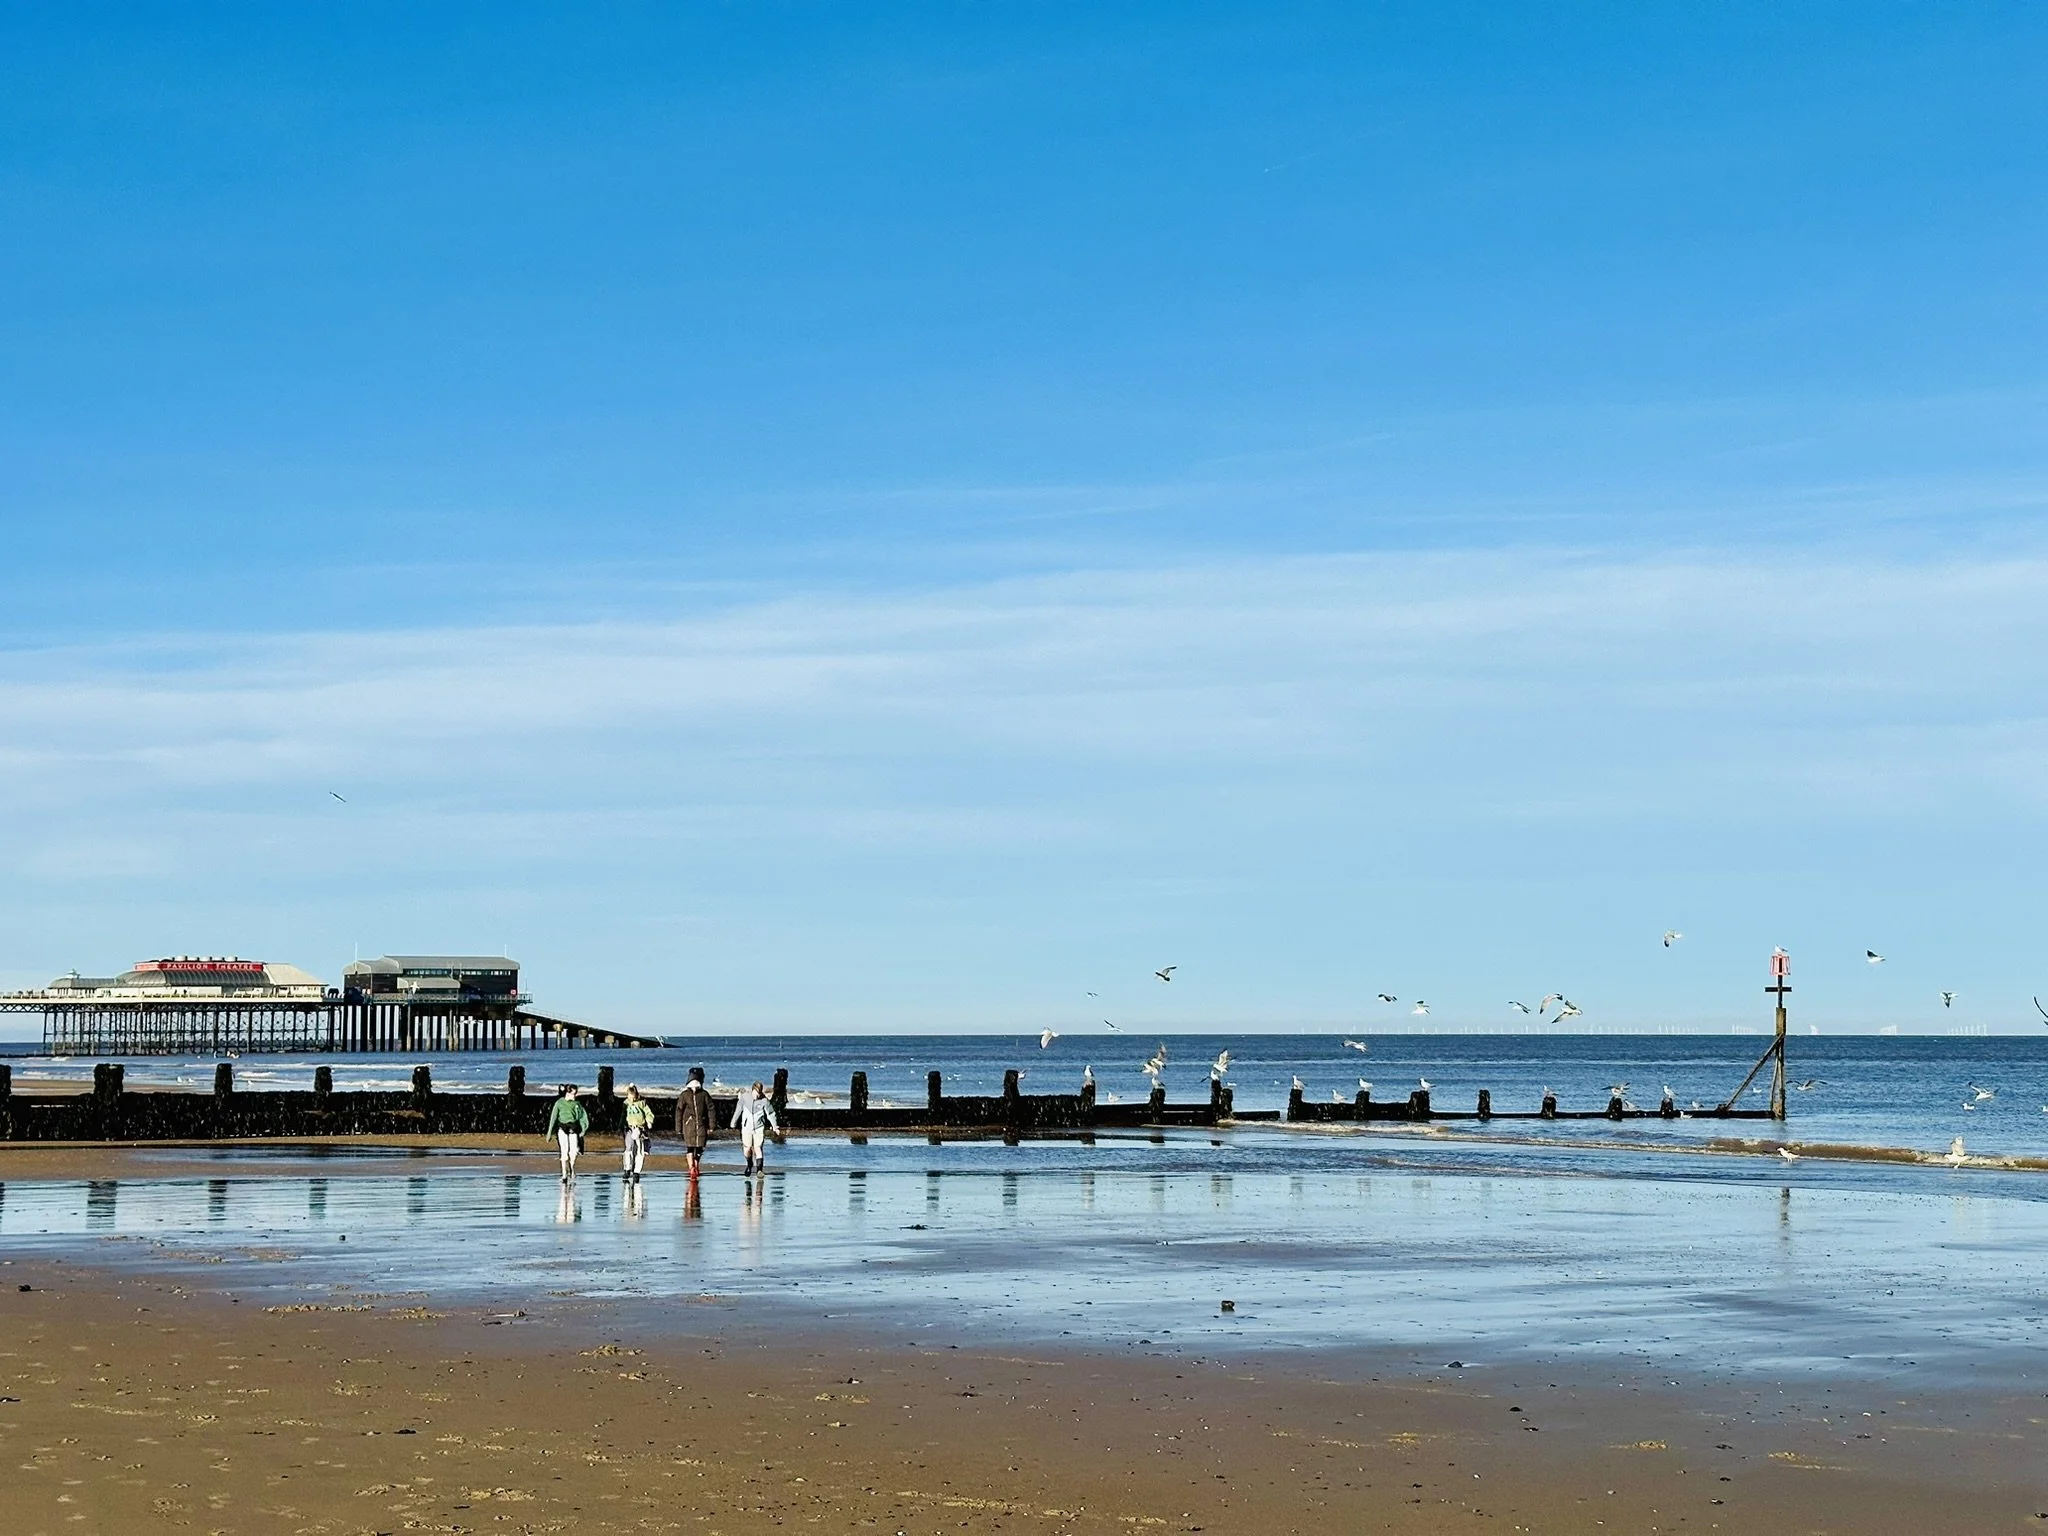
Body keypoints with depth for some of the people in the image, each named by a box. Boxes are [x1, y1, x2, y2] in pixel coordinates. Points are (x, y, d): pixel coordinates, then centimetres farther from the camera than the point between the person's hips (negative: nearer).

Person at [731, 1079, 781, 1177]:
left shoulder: (764, 1100, -9)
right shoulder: (744, 1097, -4)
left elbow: (770, 1114, 1)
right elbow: (738, 1111, 8)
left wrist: (775, 1126, -1)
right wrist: (733, 1124, 15)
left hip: (759, 1128, -1)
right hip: (746, 1127, 1)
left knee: (758, 1148, -10)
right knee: (747, 1149, -1)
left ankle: (759, 1169, -6)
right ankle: (749, 1165, 26)